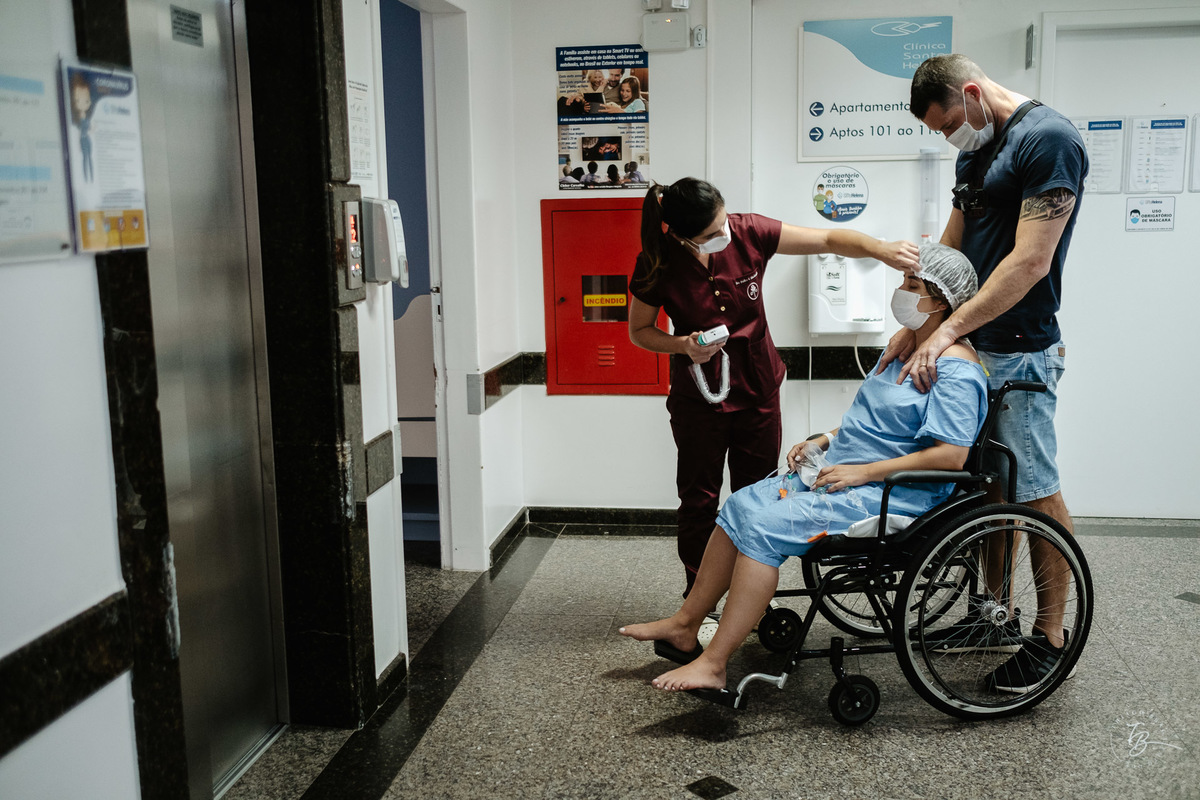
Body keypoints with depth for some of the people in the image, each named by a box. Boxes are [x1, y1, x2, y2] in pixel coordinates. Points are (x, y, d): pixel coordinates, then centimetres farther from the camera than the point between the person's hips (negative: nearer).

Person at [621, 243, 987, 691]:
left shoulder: (957, 371, -16)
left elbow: (951, 456, -24)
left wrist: (863, 472, -22)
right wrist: (823, 441, 9)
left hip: (891, 496, -10)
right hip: (842, 471, 10)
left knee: (764, 527, -23)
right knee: (741, 506, -2)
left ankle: (713, 665, -19)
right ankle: (685, 626, 6)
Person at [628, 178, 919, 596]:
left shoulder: (748, 233, -15)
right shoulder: (657, 266, -18)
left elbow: (829, 239, -11)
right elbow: (639, 331, -3)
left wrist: (881, 249, -29)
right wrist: (683, 345, -22)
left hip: (758, 388, 2)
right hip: (698, 395, -2)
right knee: (699, 499, 7)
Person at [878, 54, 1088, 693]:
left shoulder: (1049, 139, -14)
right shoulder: (976, 151, 15)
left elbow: (1030, 262, -21)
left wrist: (946, 332, -23)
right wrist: (914, 327, 8)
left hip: (1019, 351, -8)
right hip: (973, 347, 9)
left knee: (1036, 492, 0)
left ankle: (1051, 634, 12)